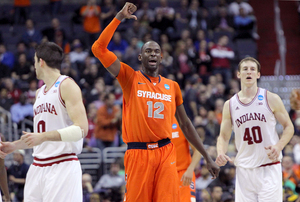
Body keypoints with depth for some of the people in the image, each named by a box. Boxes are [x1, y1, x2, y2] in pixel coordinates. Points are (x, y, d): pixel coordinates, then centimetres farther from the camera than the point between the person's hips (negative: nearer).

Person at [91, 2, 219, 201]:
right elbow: (99, 49, -7)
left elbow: (186, 125, 20)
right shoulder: (130, 78, 4)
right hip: (138, 153, -2)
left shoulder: (172, 86, 13)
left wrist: (207, 157, 17)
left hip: (166, 154, 3)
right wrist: (119, 18, -10)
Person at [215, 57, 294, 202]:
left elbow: (288, 127, 5)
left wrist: (278, 147, -14)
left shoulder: (271, 99, 0)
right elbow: (223, 136, 12)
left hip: (269, 168, -3)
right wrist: (220, 153, -10)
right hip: (244, 170, 3)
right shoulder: (230, 105, 7)